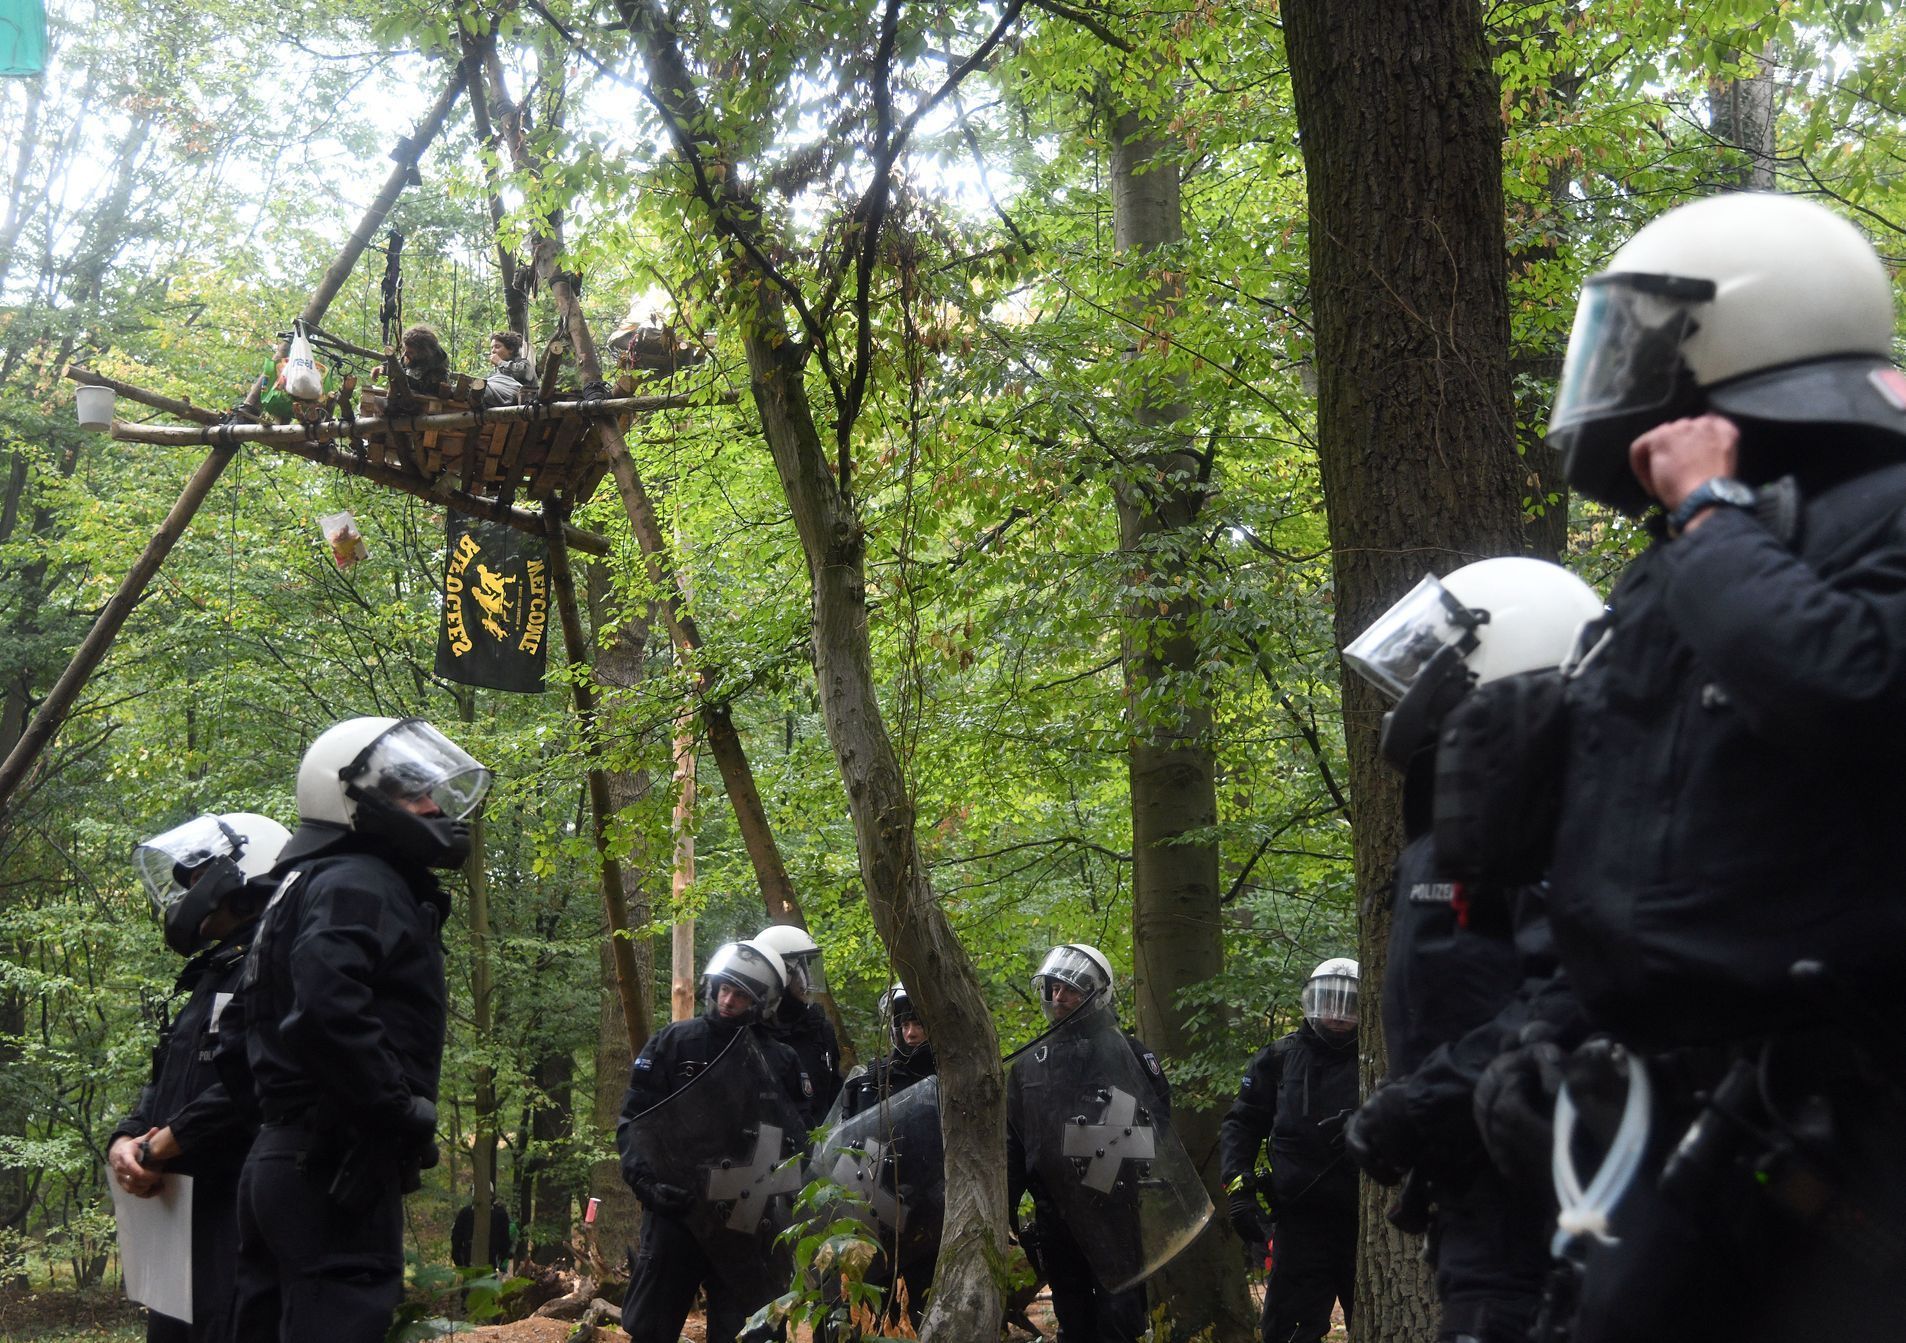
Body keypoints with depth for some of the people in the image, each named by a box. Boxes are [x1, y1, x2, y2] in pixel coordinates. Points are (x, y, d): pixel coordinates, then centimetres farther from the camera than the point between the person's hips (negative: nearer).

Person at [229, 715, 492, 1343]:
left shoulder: (313, 883, 21)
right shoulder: (359, 884, -12)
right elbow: (328, 1012, -28)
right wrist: (404, 1108, -19)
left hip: (281, 1159, 11)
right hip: (338, 1168, -11)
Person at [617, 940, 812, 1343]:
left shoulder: (781, 1062, 7)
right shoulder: (674, 1043, 2)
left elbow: (798, 1136, 10)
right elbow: (633, 1119, 1)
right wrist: (645, 1180, -12)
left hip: (746, 1219, 1)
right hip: (676, 1205, -1)